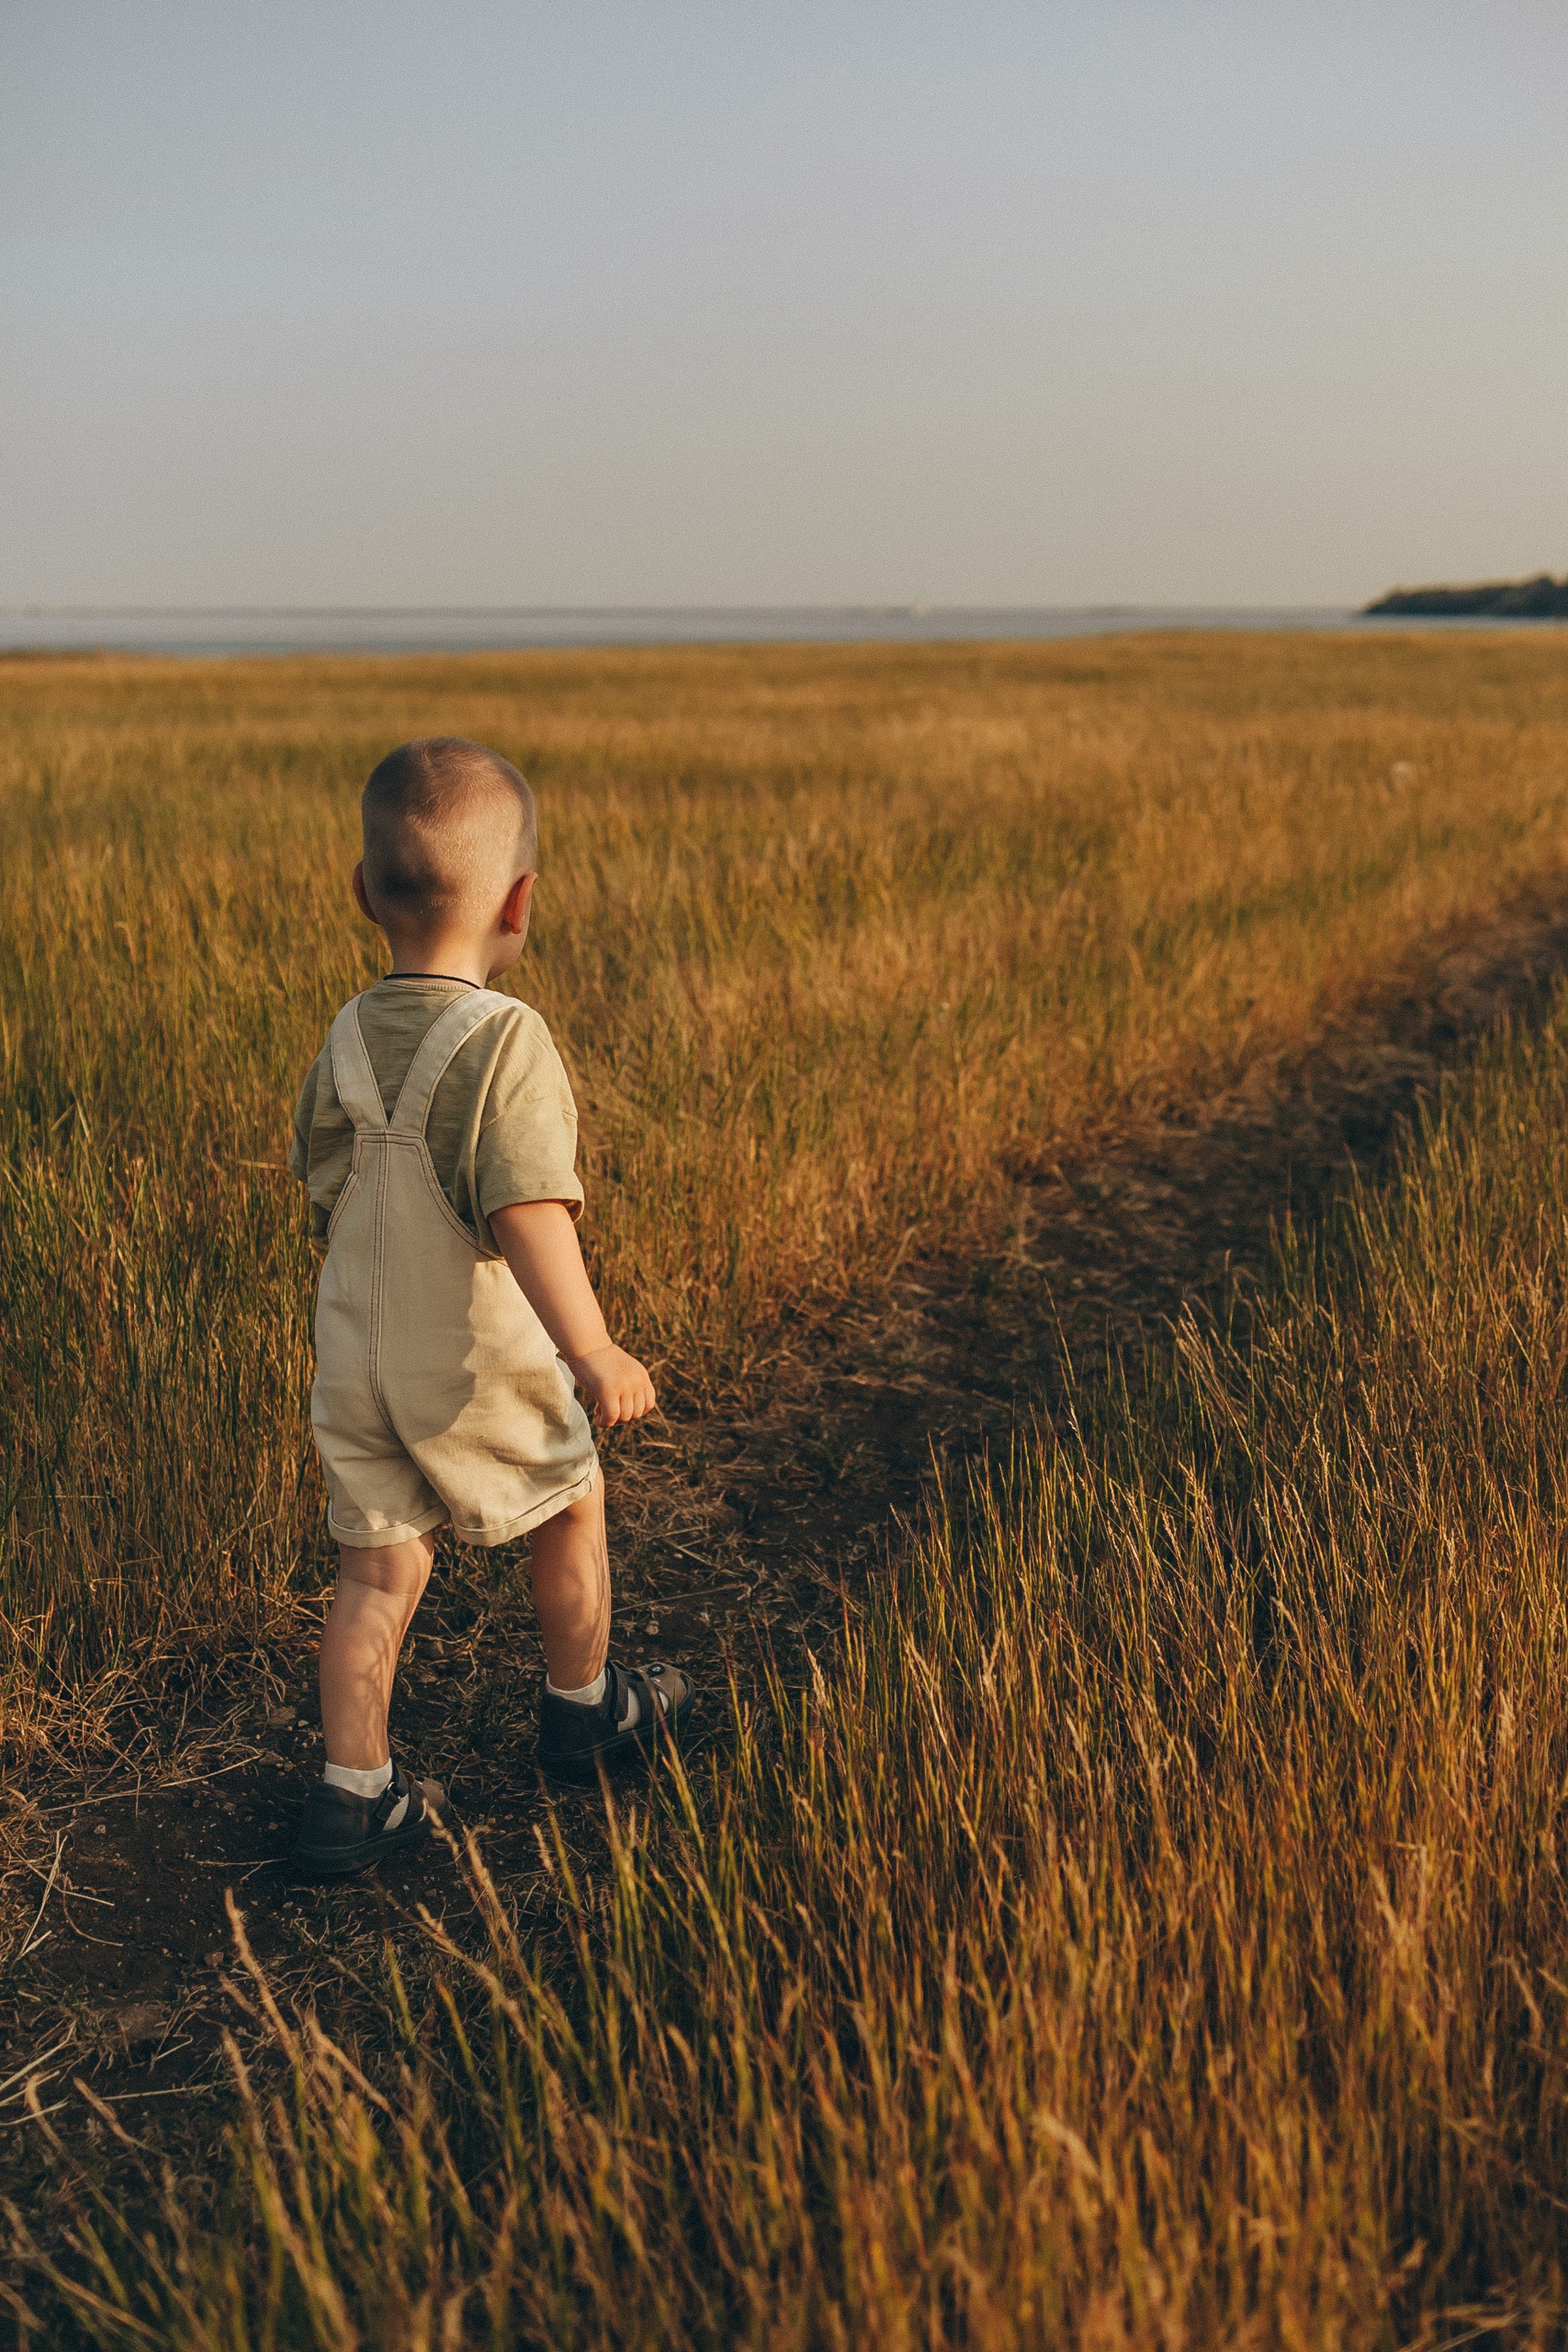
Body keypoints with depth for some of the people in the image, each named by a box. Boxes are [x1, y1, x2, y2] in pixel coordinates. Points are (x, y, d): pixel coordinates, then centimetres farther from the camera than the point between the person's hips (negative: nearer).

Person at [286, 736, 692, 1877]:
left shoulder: (346, 1039, -1)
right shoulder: (504, 1038, -22)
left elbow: (325, 1197, 11)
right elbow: (527, 1207, -32)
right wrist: (592, 1351, -34)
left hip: (355, 1362, 5)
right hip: (479, 1368, -5)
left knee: (378, 1568, 13)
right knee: (572, 1506, 19)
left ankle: (353, 1793, 17)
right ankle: (584, 1710, 38)